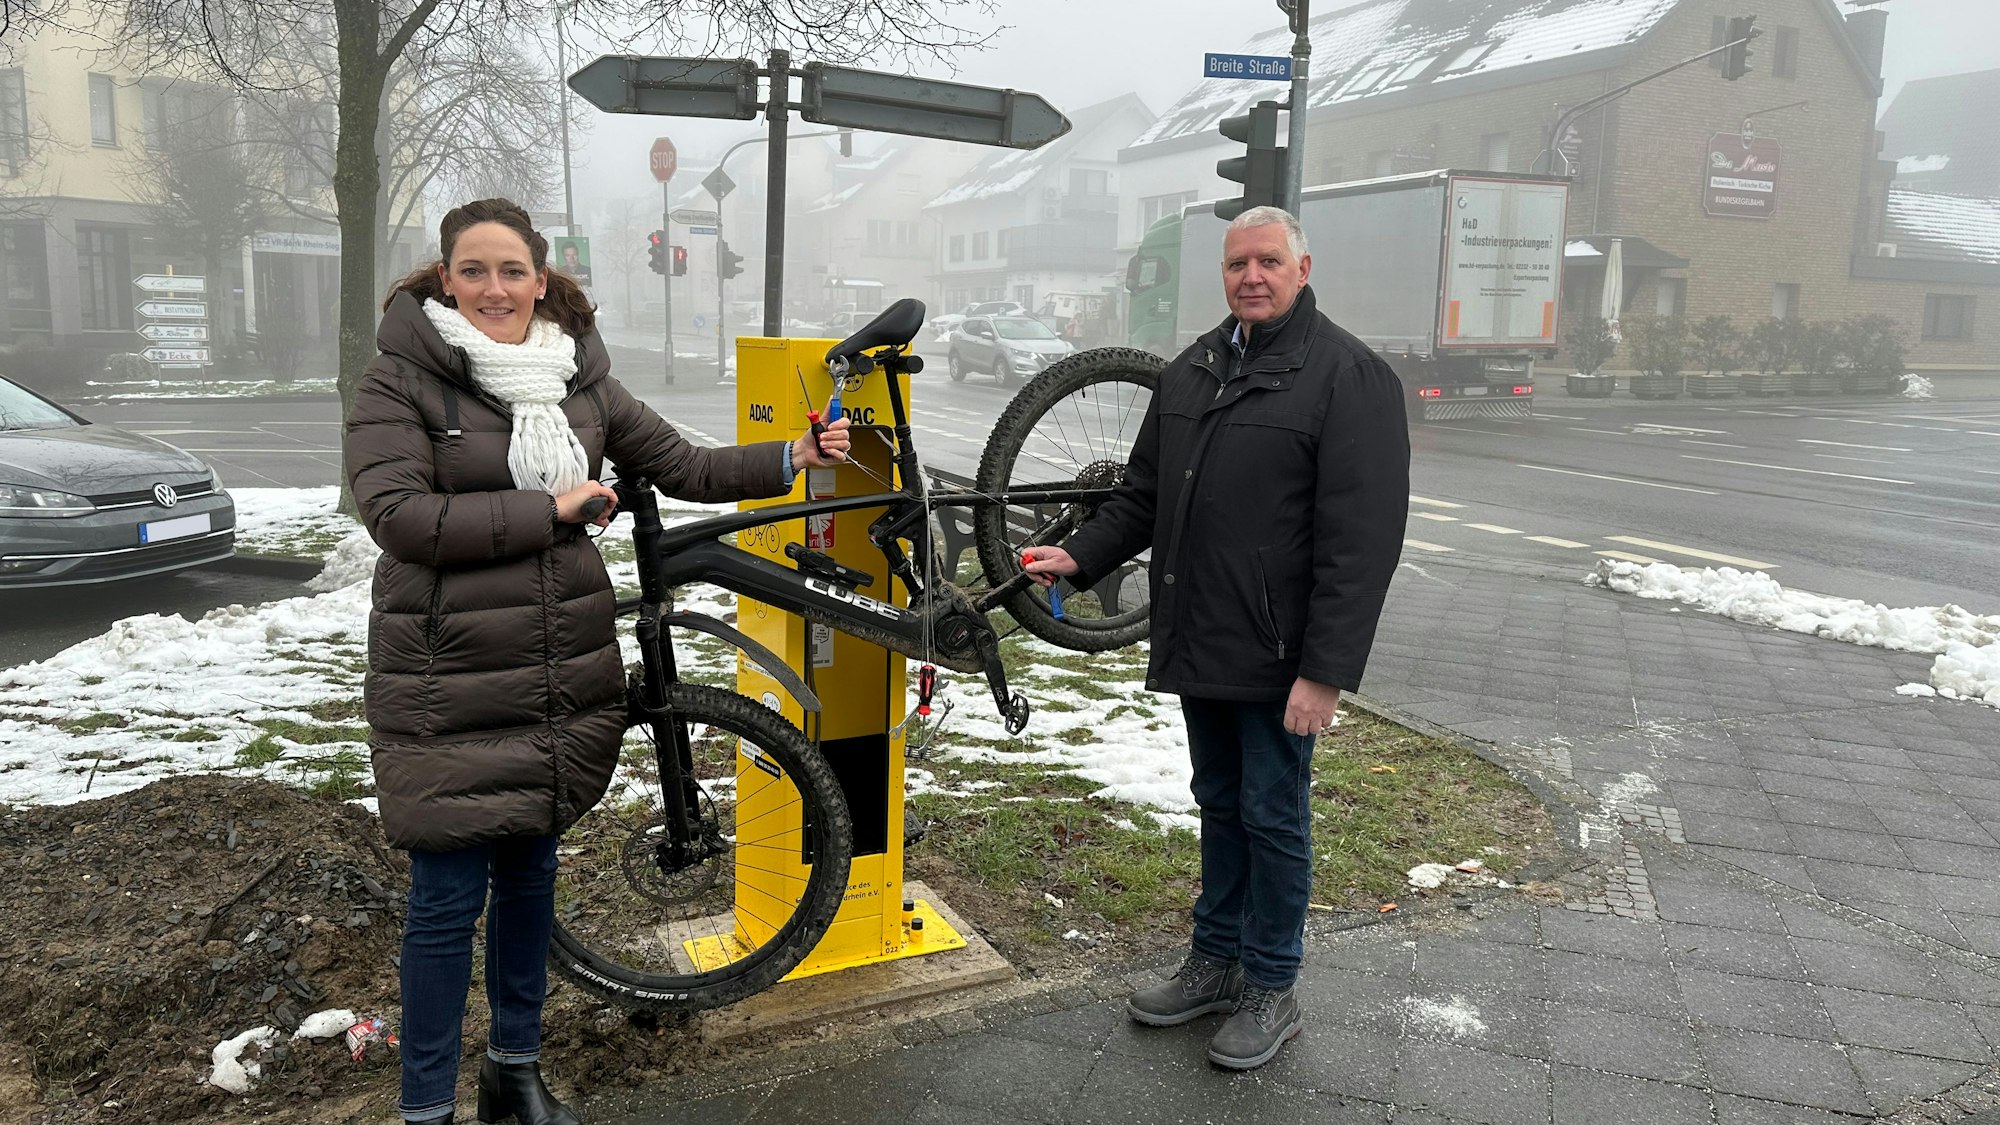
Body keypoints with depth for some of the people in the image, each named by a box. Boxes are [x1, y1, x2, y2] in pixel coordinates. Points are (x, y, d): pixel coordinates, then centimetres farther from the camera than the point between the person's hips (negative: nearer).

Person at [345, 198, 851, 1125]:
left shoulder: (581, 382, 7)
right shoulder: (400, 381, -6)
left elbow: (683, 467, 10)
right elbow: (398, 515, -17)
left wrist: (794, 457, 1)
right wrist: (551, 509, -16)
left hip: (562, 682, 5)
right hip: (451, 690, -4)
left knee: (530, 873, 16)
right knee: (449, 898, 2)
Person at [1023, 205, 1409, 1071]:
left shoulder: (1349, 375, -11)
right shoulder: (1190, 371, 12)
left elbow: (1362, 539, -18)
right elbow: (1143, 494, 18)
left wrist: (1325, 671, -22)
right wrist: (1081, 555, 4)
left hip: (1279, 658, -6)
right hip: (1199, 644, 7)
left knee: (1272, 817, 6)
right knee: (1219, 806, 18)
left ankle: (1271, 990, 22)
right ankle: (1215, 962, 33)